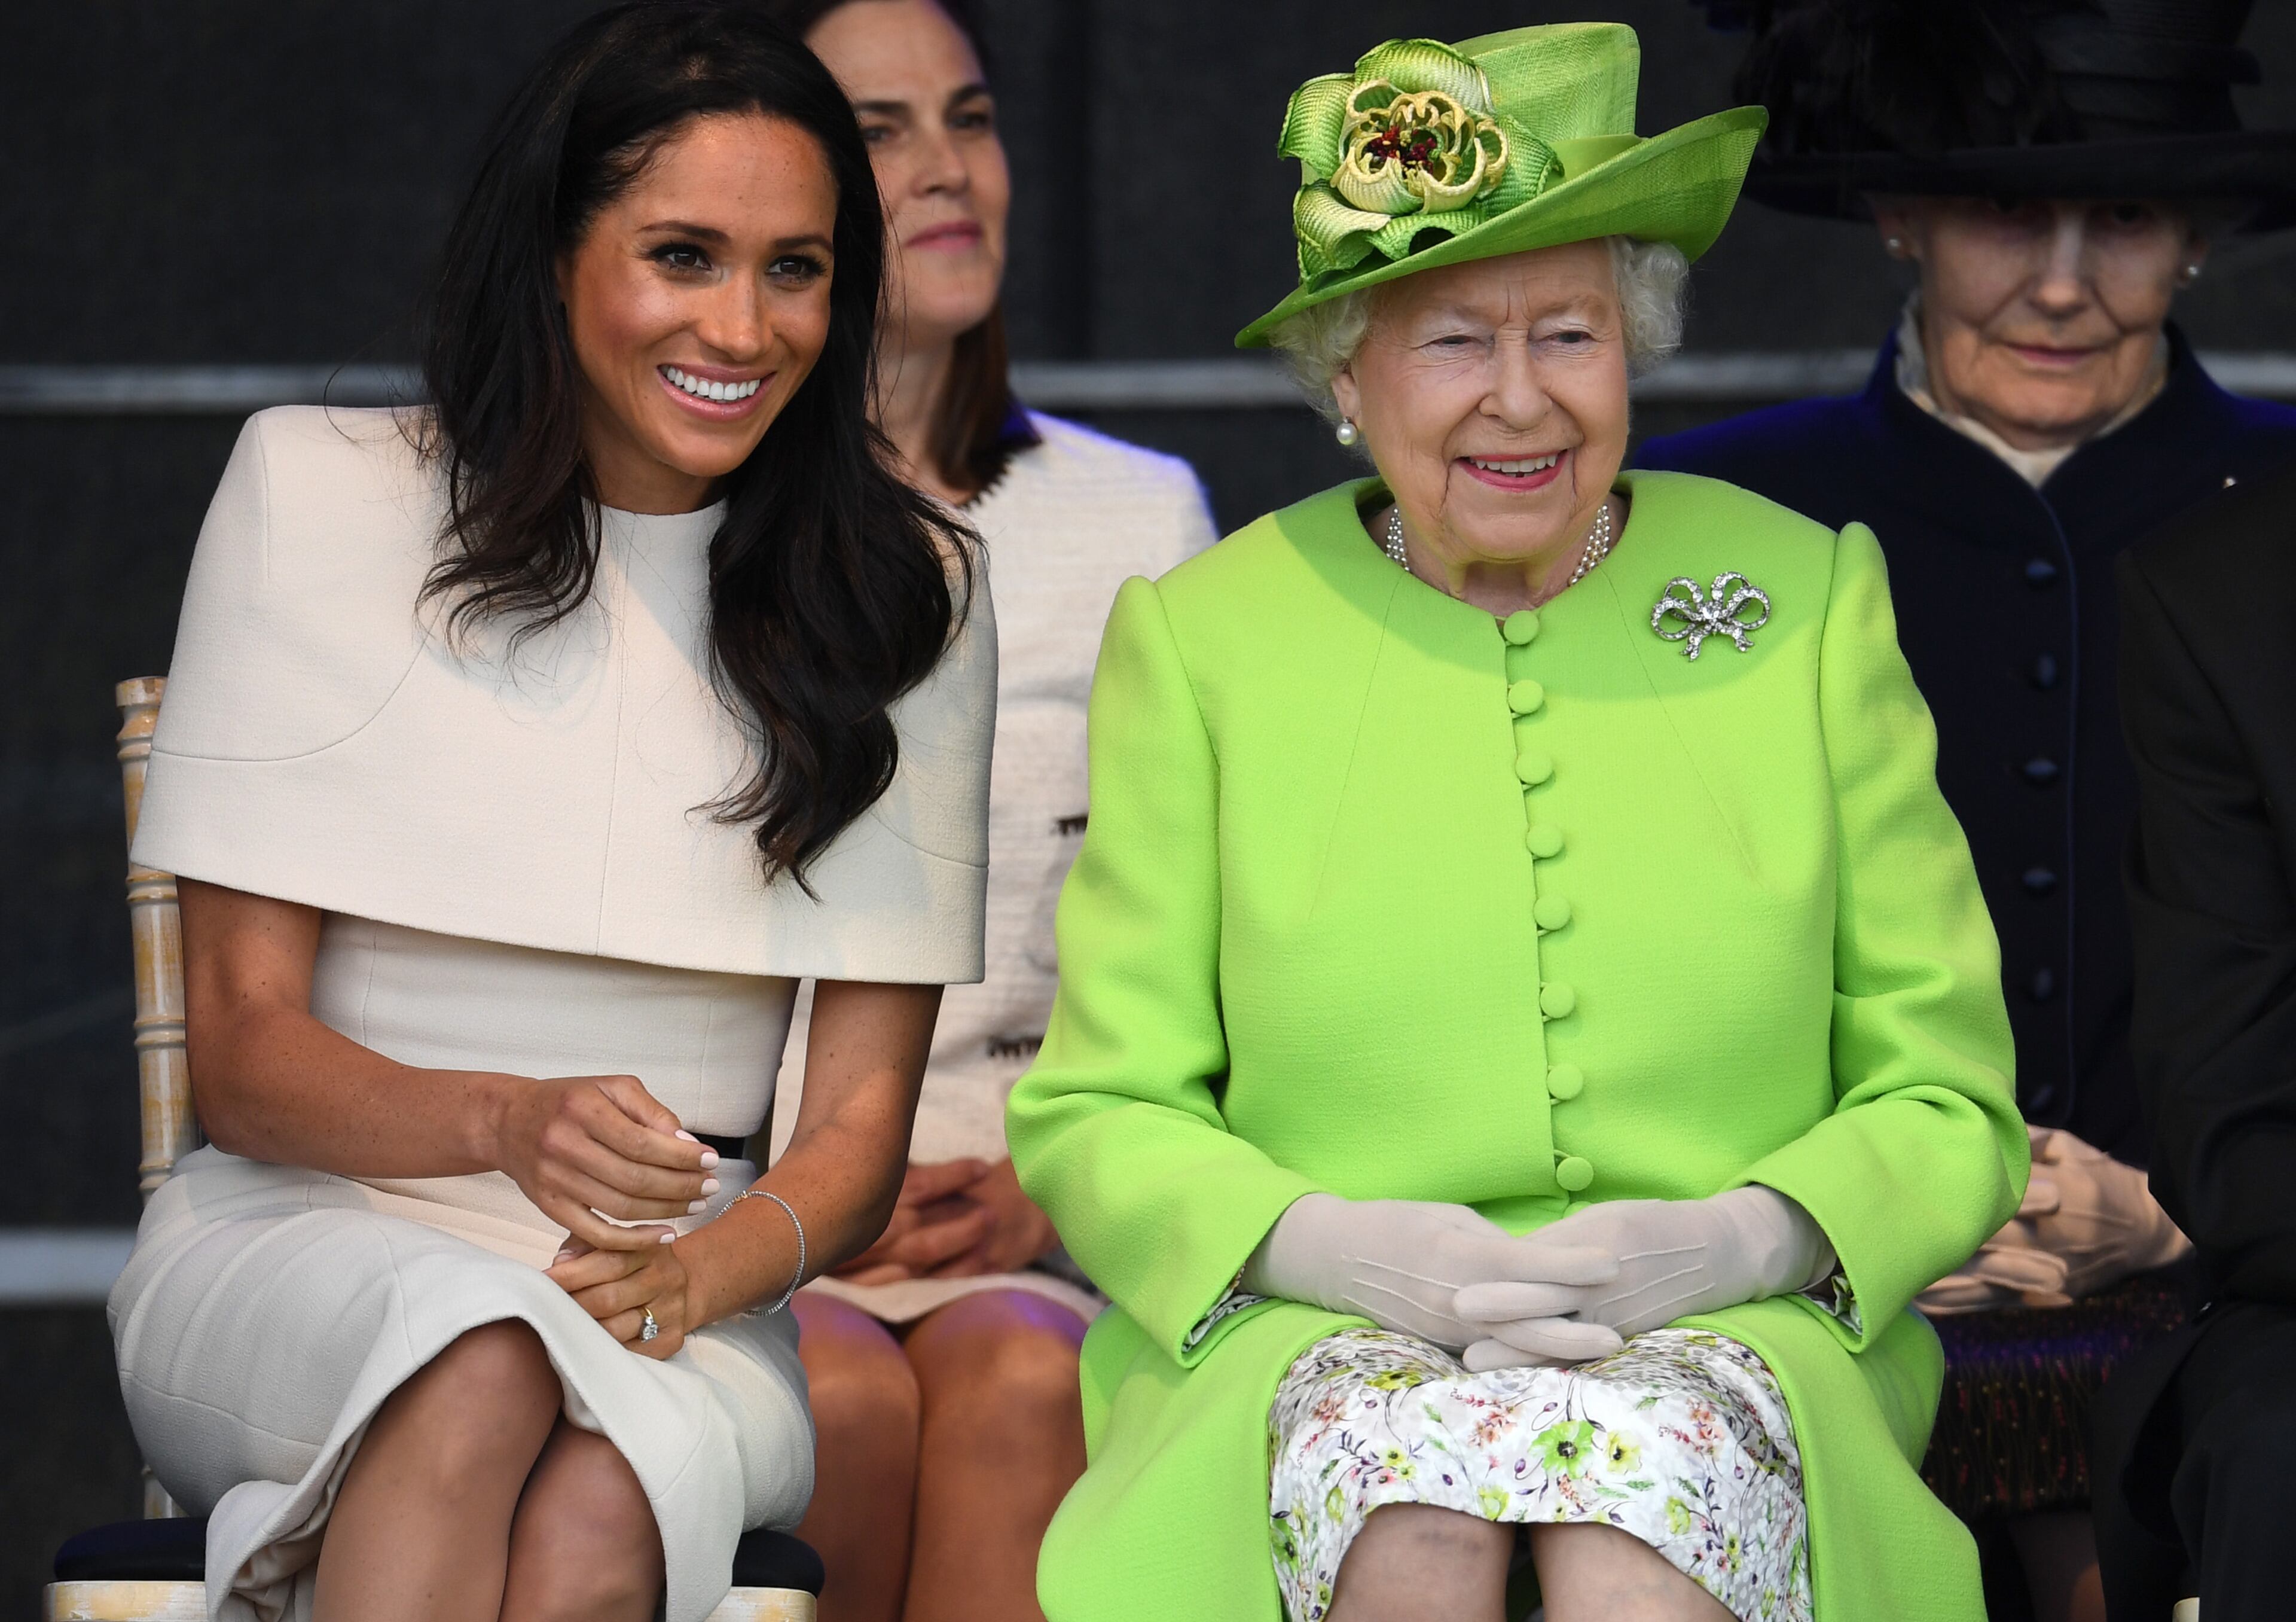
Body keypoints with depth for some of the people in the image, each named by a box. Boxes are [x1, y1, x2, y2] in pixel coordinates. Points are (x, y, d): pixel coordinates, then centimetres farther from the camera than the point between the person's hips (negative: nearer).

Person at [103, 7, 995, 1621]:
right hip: (307, 1245, -1)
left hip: (689, 1311, 1)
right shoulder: (317, 499, 2)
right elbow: (243, 1049, -2)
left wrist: (701, 1268, -19)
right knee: (483, 1365, -39)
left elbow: (861, 1120, 5)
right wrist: (506, 1126, -24)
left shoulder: (903, 597, 7)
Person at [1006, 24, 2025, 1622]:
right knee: (1420, 1486, -35)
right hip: (1318, 1348, 0)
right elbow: (1096, 1120, 8)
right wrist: (1339, 1248, -12)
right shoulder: (1205, 639, 7)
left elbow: (1948, 1110, 10)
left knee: (1648, 1468, -35)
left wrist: (1736, 1242, -11)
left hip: (1725, 1341, 0)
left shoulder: (1810, 604, 9)